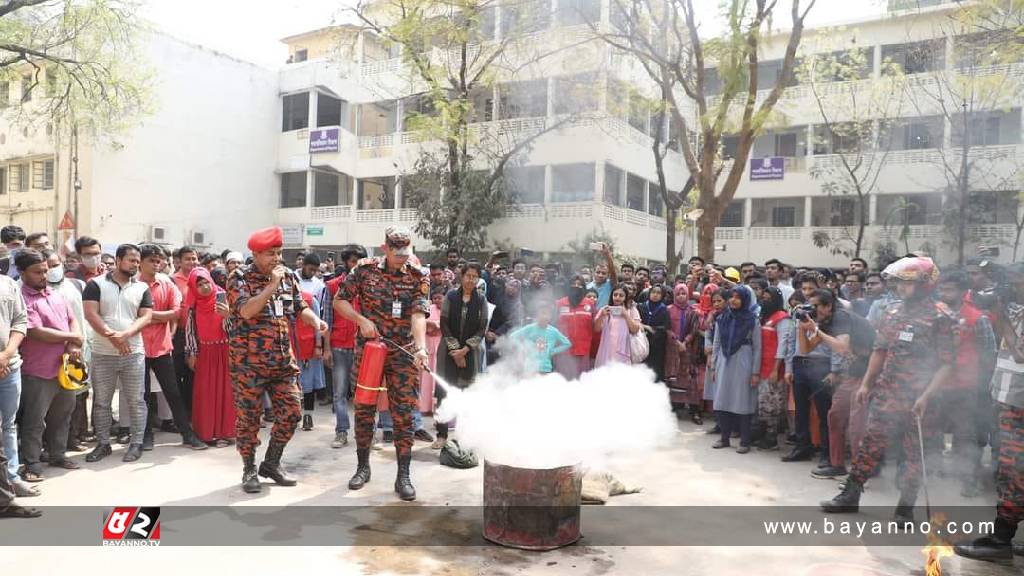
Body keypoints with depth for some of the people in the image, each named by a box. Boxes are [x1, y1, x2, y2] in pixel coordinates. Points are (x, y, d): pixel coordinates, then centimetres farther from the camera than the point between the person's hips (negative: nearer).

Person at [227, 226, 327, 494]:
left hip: (283, 361, 5)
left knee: (290, 413, 6)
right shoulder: (239, 278, -8)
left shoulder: (287, 276, 9)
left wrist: (315, 320, -9)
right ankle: (249, 470, 21)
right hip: (248, 363, -5)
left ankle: (271, 463, 24)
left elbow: (300, 308, 12)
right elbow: (246, 311, -24)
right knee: (248, 418, 4)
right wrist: (272, 285, -22)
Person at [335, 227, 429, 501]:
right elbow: (339, 301, 6)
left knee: (404, 413, -1)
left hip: (403, 353, -1)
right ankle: (363, 466, 27)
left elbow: (419, 315, -14)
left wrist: (421, 347, -30)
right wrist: (362, 320, -10)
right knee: (364, 409, 9)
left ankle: (403, 475, 8)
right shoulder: (365, 269, 0)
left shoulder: (418, 278, -3)